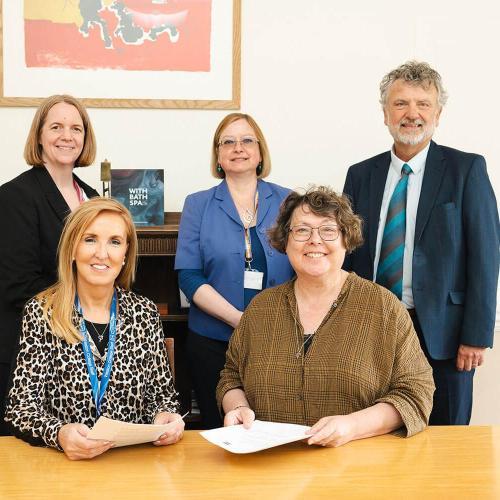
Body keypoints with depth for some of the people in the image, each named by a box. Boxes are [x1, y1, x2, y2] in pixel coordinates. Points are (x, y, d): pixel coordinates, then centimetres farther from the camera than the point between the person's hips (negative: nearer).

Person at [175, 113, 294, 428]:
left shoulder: (287, 202, 6)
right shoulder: (198, 205, 5)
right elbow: (189, 277, -3)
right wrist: (239, 319, -15)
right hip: (213, 341, 0)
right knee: (220, 431, 7)